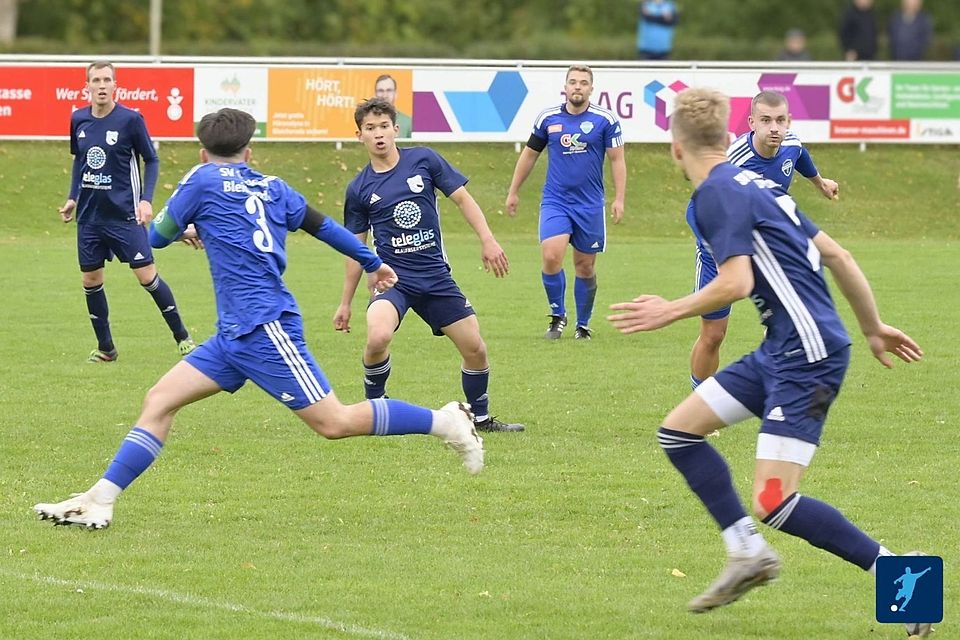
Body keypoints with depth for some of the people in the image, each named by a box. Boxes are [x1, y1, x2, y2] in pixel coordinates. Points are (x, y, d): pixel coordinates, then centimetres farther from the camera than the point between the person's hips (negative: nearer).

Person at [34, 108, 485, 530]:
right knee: (159, 401, 3)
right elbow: (323, 225, 22)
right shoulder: (271, 187, 13)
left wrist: (189, 229, 31)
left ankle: (446, 422, 0)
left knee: (334, 423, -7)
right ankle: (99, 500, -4)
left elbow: (157, 236, 7)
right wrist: (373, 263, 36)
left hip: (263, 329, -8)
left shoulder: (203, 180, -4)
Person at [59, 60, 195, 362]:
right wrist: (72, 197, 11)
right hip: (89, 214, 5)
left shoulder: (130, 119, -10)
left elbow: (152, 160, -3)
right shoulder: (79, 119, 3)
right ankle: (105, 348, 20)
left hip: (124, 213, -5)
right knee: (90, 281, 6)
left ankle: (182, 337, 5)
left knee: (147, 276, -7)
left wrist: (146, 199, -13)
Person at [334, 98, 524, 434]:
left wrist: (488, 240, -8)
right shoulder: (359, 189, 0)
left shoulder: (423, 160, -1)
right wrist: (345, 303, 11)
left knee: (475, 349, 1)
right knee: (378, 337, -29)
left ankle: (481, 417, 25)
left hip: (436, 277, 2)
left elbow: (462, 198, 4)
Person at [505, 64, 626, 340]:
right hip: (554, 201, 0)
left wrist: (619, 199, -6)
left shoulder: (605, 120, -3)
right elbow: (529, 154, 14)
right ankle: (557, 316, 2)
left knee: (585, 267, 7)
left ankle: (583, 325, 24)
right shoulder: (548, 118, 2)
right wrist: (513, 191, 18)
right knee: (551, 257, -18)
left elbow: (617, 160, 2)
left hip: (590, 204, 0)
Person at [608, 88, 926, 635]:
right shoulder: (754, 184, 15)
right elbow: (836, 256, 17)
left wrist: (670, 313, -8)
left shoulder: (716, 194, -12)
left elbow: (736, 283, -23)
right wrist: (873, 328, 25)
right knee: (678, 431, 13)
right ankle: (749, 552, 15)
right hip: (781, 350, 10)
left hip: (807, 355, -10)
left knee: (774, 504, -13)